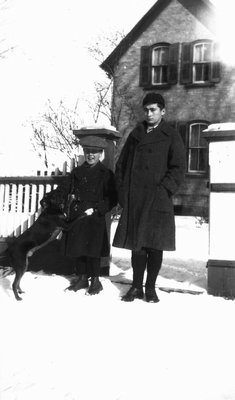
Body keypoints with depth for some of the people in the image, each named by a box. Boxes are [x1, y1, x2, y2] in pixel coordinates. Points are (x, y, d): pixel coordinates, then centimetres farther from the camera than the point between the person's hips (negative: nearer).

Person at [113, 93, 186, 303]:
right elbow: (121, 164, 16)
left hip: (158, 201, -3)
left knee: (155, 246, 2)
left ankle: (150, 288, 14)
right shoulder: (135, 135, 15)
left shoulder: (171, 136, 5)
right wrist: (122, 191, 5)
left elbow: (178, 169, -2)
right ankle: (136, 287, 17)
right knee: (136, 245, 6)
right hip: (134, 201, 3)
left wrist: (163, 190, -12)